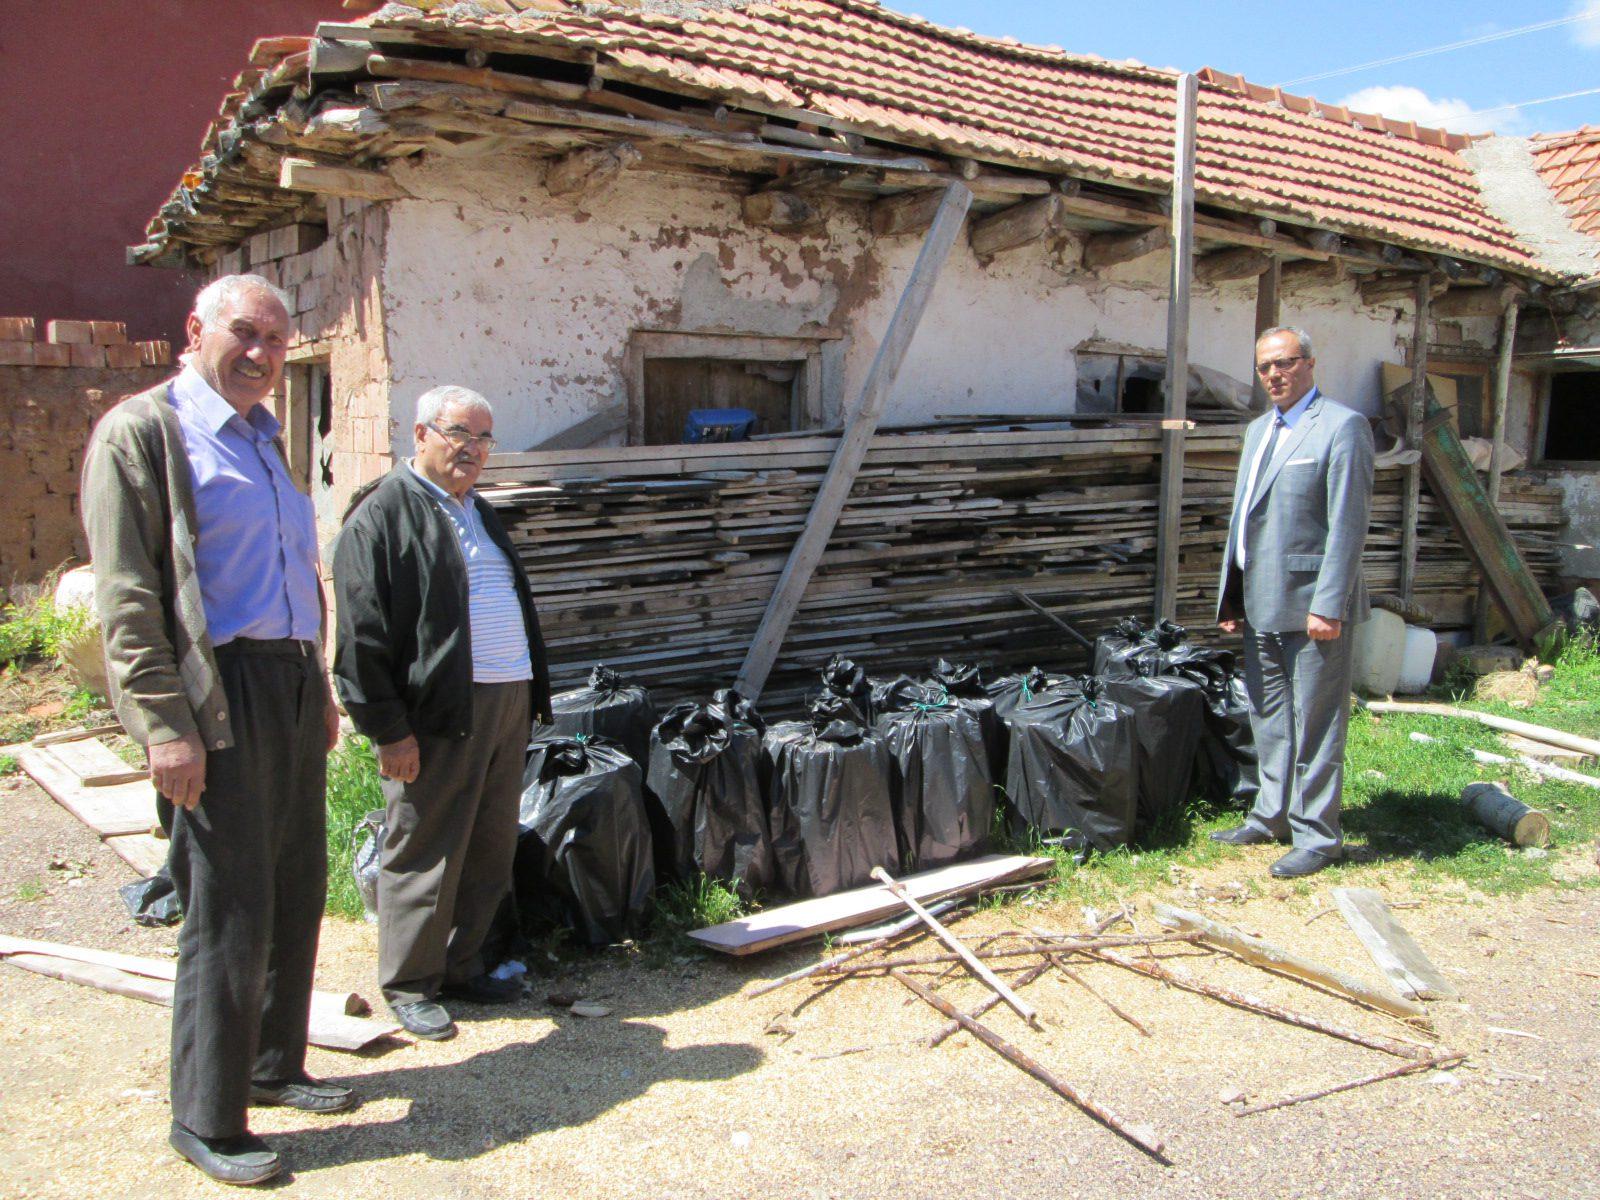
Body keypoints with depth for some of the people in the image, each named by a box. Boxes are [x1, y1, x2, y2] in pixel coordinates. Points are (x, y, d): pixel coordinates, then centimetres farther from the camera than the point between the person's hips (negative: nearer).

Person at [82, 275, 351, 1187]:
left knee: (297, 892, 14)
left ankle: (274, 1067, 31)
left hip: (293, 686, 8)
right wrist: (164, 724, -18)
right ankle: (208, 1119, 13)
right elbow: (126, 595, -12)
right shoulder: (143, 430, -5)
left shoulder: (264, 439, 18)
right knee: (230, 912, -2)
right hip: (218, 695, -8)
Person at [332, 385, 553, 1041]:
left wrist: (532, 695, 18)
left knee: (491, 849, 14)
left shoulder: (481, 513, 20)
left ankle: (462, 967, 29)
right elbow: (362, 635, -13)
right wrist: (388, 729, -16)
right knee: (426, 853, 2)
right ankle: (409, 986, 17)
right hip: (437, 714, -8)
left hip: (508, 704, 8)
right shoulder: (383, 514, -7)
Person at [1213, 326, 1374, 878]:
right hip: (1261, 604, 8)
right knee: (1269, 718, 17)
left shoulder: (1342, 427, -9)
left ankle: (1317, 836, 11)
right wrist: (1231, 596, 16)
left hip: (1312, 604, -8)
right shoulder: (1259, 430, 16)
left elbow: (1348, 525, -15)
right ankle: (1271, 817, 30)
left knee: (1316, 723, 0)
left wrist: (1328, 604, -20)